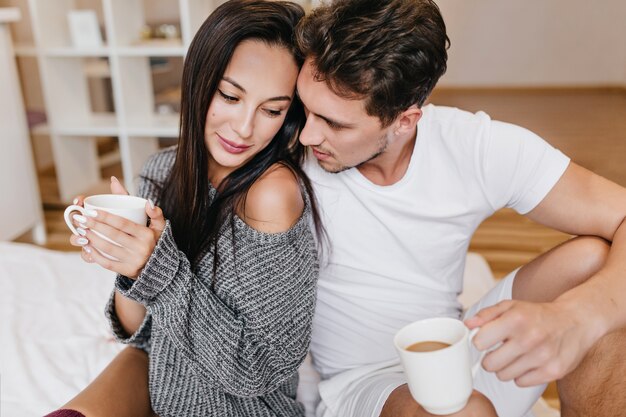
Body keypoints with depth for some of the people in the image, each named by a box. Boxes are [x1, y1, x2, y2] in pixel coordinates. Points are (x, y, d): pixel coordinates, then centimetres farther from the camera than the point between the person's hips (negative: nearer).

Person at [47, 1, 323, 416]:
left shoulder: (275, 191, -26)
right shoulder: (164, 171, -9)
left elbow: (258, 370, -22)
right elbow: (142, 332, -3)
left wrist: (160, 270, -31)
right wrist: (127, 260, -22)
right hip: (160, 369, 4)